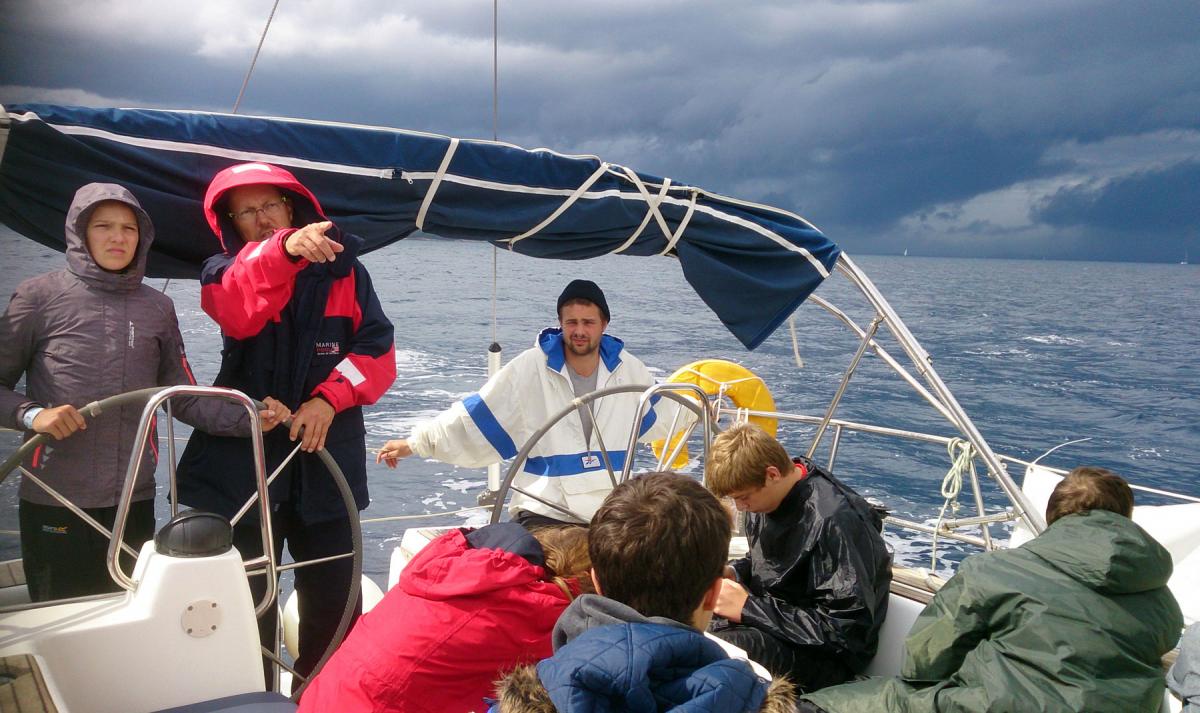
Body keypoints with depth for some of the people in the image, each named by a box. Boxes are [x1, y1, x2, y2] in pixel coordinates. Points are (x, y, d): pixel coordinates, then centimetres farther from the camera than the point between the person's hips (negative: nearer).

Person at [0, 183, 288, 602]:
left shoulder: (157, 308, 6)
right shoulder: (40, 296, -2)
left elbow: (184, 399, 7)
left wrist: (248, 419, -7)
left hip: (134, 501, 3)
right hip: (54, 503, -3)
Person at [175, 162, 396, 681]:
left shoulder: (343, 269, 5)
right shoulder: (224, 272, 2)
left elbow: (378, 351, -1)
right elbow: (238, 310, -24)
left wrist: (330, 397, -18)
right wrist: (284, 249, -43)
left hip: (325, 461, 1)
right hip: (241, 460, -1)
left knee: (334, 604, 7)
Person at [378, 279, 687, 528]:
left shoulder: (627, 369, 4)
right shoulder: (531, 369, -7)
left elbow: (662, 415, 24)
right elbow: (474, 417, -3)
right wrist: (414, 443, -4)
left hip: (612, 513, 4)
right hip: (545, 513, -3)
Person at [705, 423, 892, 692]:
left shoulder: (833, 521, -25)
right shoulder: (765, 493, 0)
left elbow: (846, 628, -26)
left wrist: (748, 608, -24)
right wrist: (731, 573, -4)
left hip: (827, 656, -8)